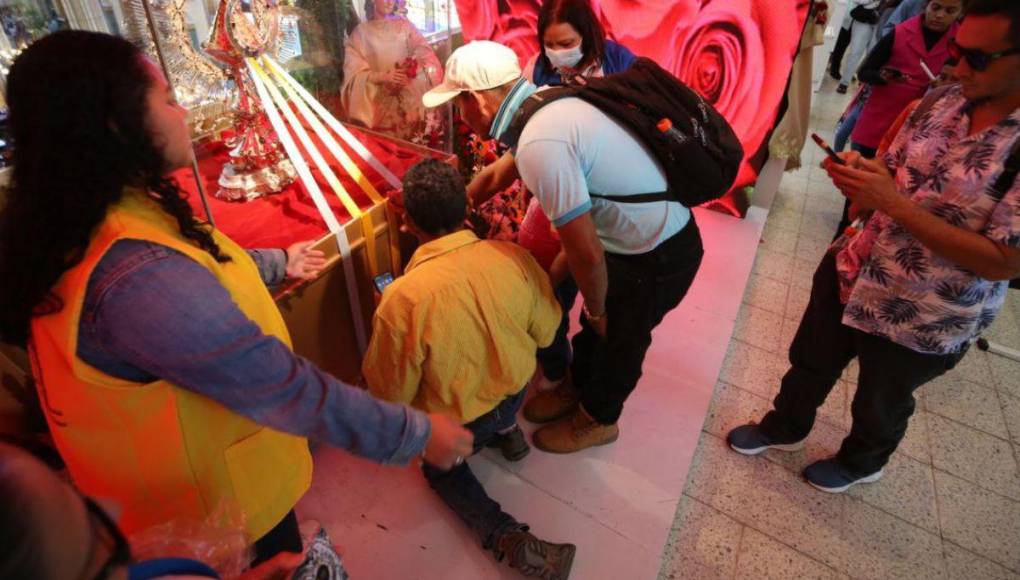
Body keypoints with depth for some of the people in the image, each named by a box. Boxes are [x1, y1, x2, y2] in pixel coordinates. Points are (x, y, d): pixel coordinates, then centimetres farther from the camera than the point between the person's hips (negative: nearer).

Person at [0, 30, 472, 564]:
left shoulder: (80, 225, -7)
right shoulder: (141, 278, -41)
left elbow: (197, 276, 11)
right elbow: (286, 390, -38)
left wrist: (278, 262, 23)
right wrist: (415, 433, -28)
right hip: (220, 498, -8)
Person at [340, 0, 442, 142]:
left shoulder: (404, 24, 9)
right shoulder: (361, 31, 3)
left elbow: (424, 51, -2)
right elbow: (354, 74, -5)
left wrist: (413, 66, -24)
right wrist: (383, 77, -21)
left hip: (410, 98, 1)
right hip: (379, 103, -1)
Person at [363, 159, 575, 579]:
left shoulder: (403, 299, -34)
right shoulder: (515, 258, -22)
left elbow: (390, 393, -18)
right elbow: (546, 331, -4)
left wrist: (386, 318, -1)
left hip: (455, 423, -4)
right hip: (515, 395, 5)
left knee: (441, 468, 28)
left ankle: (510, 541, 6)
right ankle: (506, 430, 30)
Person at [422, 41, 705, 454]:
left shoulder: (541, 144, -31)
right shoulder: (543, 103, -1)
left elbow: (587, 254, -28)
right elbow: (500, 172, 17)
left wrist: (596, 310, -10)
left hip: (657, 256, -8)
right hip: (654, 230, 8)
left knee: (617, 339, 15)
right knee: (596, 325, 25)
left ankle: (596, 419, 42)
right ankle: (577, 389, 50)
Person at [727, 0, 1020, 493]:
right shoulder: (942, 102, -5)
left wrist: (895, 204, -30)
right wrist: (861, 177, -16)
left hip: (922, 321, -5)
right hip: (851, 272, 5)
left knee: (879, 405, 22)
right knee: (809, 363, 24)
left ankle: (860, 463, 53)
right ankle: (784, 427, 53)